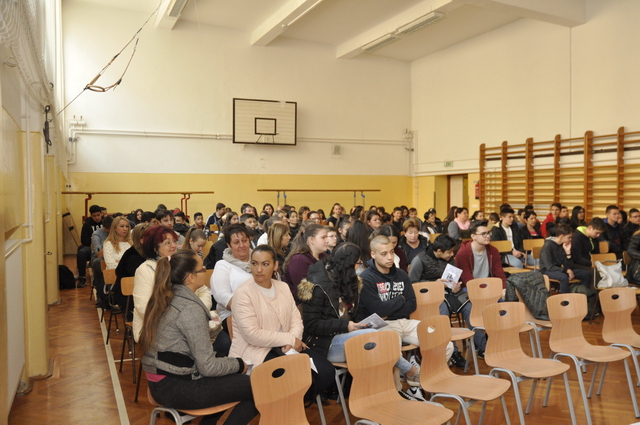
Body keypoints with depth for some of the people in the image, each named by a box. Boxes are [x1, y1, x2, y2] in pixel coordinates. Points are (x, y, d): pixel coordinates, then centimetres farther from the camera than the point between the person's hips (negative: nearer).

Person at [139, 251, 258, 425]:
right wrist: (239, 364, -3)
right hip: (176, 389, -9)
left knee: (234, 378, 24)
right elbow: (208, 367, -18)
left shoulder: (166, 299, 6)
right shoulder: (190, 308, -20)